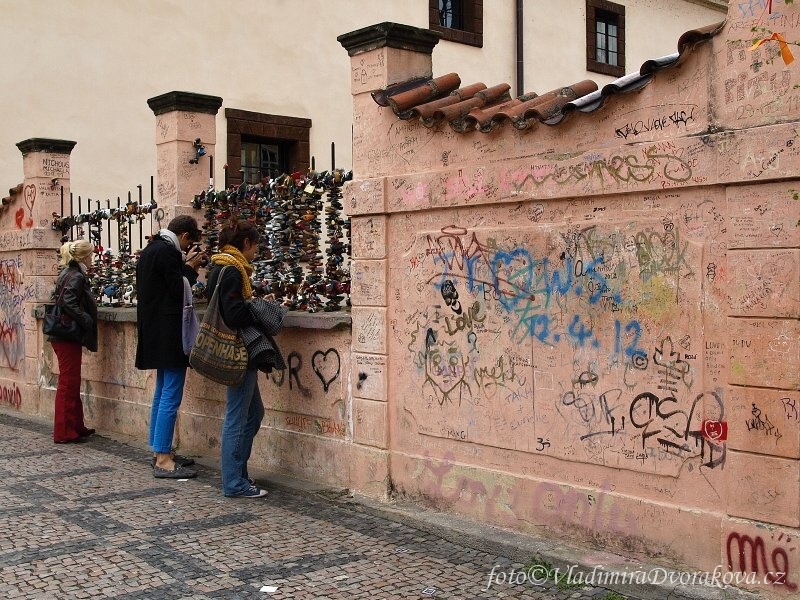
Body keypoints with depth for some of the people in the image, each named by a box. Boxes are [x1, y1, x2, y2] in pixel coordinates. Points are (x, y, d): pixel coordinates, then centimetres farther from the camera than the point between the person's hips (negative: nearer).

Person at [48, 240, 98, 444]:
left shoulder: (67, 274, 14)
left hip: (62, 334, 10)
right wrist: (87, 321, -18)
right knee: (68, 382, -3)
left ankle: (76, 426, 25)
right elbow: (69, 303, -26)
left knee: (71, 382, 16)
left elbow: (58, 300, 16)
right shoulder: (76, 277, -15)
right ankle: (64, 432, 2)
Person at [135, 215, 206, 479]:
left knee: (162, 392, 17)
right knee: (171, 396, -8)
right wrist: (190, 266, -4)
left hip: (155, 332, 11)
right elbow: (179, 291, -17)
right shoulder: (167, 251, -16)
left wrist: (185, 265, 10)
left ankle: (159, 451, 23)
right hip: (169, 332, -11)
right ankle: (163, 460, -7)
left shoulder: (150, 250, 15)